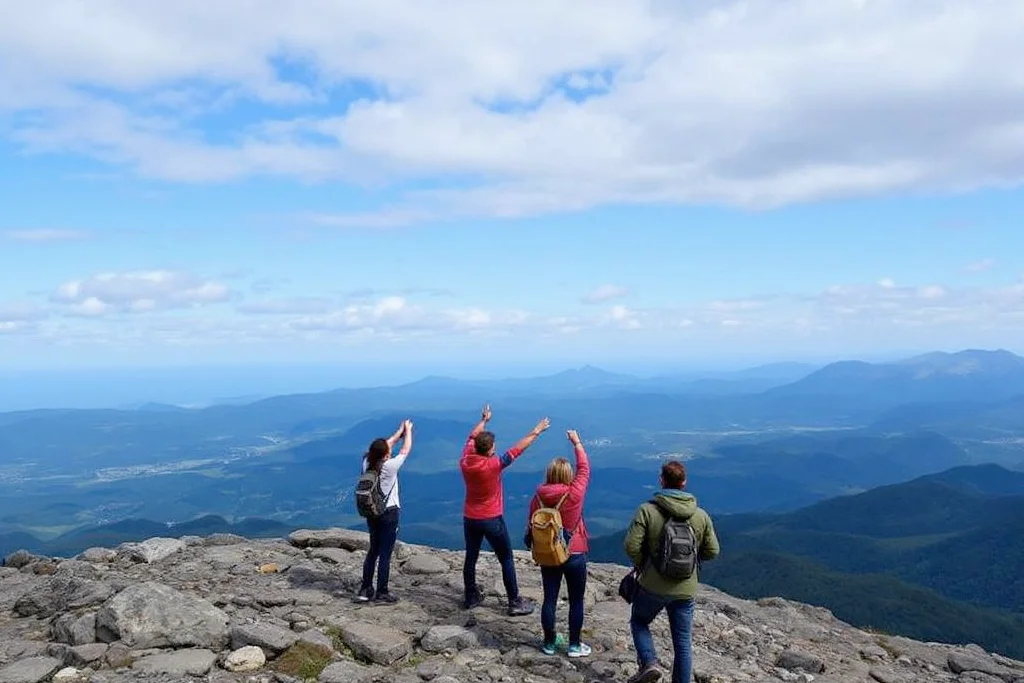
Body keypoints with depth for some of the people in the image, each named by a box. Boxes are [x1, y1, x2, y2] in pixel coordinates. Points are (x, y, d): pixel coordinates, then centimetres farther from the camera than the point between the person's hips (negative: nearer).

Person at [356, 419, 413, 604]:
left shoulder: (367, 463, -5)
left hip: (372, 513, 6)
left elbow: (385, 446, 10)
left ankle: (365, 590, 23)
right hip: (389, 514, -6)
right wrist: (408, 430, 9)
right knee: (385, 554, 3)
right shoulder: (389, 466, -20)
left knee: (373, 550, 18)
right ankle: (382, 593, 11)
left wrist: (399, 432, 16)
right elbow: (406, 450, -6)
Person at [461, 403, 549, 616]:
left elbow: (472, 438, 10)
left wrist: (483, 420, 25)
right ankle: (515, 603, 11)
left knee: (471, 557, 17)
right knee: (506, 561, 6)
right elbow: (517, 449, -15)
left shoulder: (465, 461, -8)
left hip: (470, 519, 6)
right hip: (492, 520, -5)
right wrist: (536, 432, -5)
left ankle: (470, 597, 28)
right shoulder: (493, 465, -23)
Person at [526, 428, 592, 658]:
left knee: (550, 599, 12)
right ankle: (574, 645, 19)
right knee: (576, 601, 11)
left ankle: (549, 643, 23)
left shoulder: (539, 497, -8)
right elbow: (584, 469, -3)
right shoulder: (574, 493, -17)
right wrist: (576, 442, 8)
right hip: (575, 555, -3)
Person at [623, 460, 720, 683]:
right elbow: (712, 552, 2)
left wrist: (641, 565, 1)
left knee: (638, 621, 23)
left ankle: (649, 663, 4)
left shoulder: (647, 510, -14)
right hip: (686, 590, 2)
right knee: (683, 643, 15)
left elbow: (631, 546, -18)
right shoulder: (701, 516, -4)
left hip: (652, 587, -2)